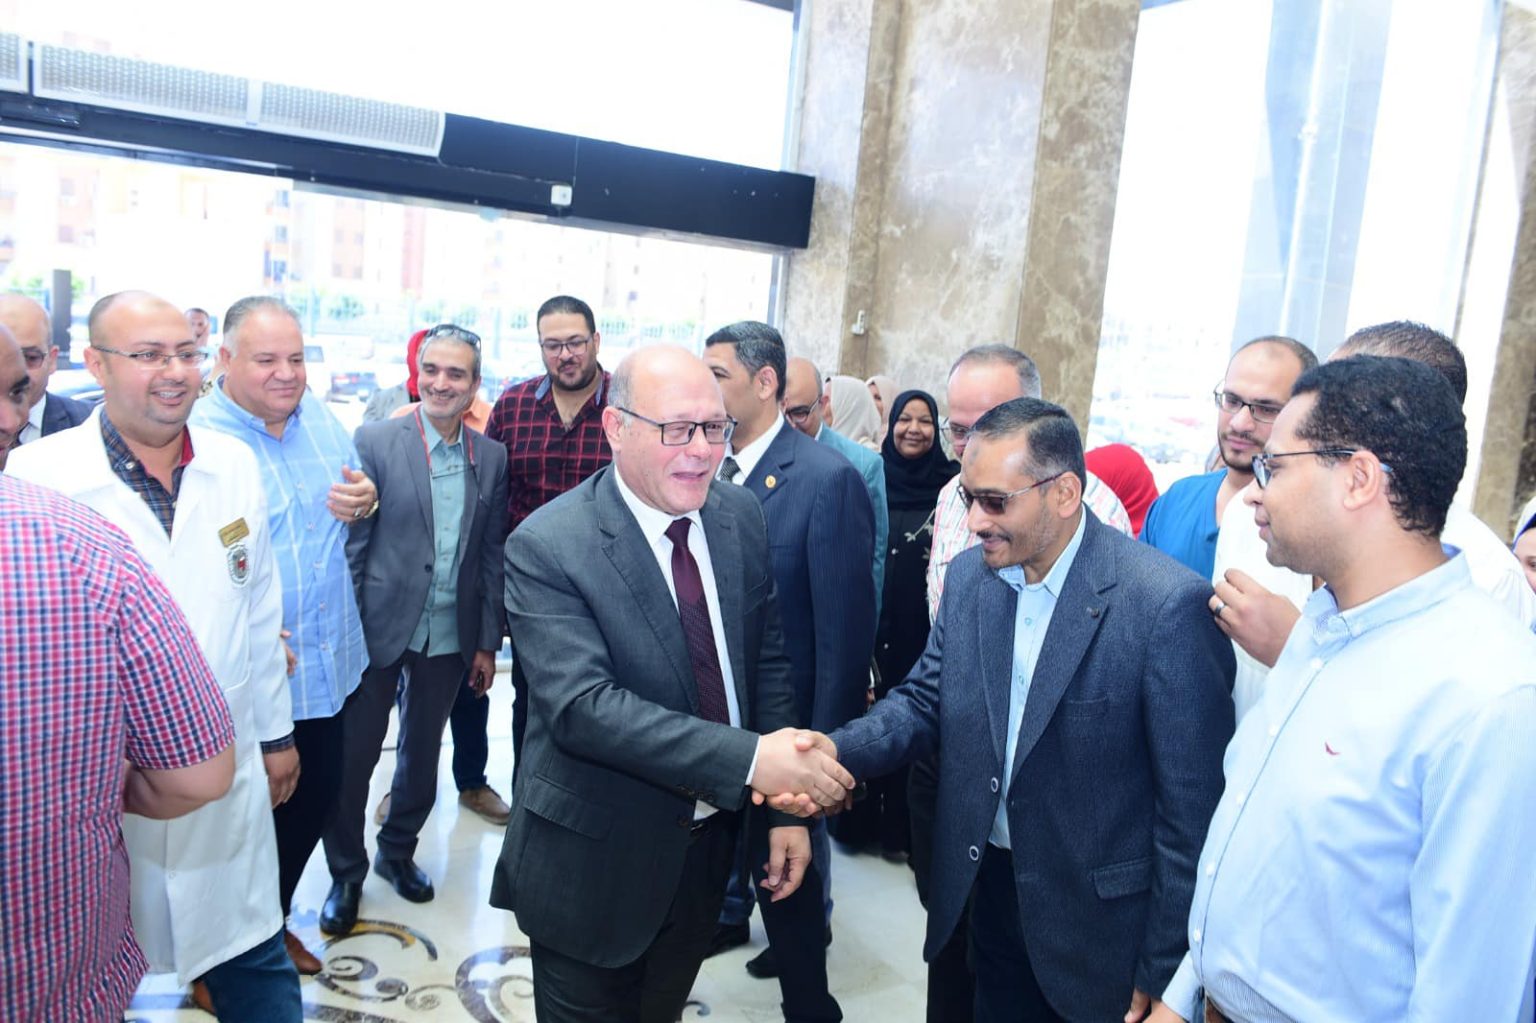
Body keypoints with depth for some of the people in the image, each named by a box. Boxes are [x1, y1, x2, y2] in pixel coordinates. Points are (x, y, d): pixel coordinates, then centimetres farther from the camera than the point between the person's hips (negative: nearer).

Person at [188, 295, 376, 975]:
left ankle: (277, 922, 46)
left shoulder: (321, 419, 4)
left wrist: (367, 502, -7)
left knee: (315, 802, 20)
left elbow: (355, 497, 17)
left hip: (327, 665, 6)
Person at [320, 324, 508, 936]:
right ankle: (346, 873, 28)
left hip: (449, 635, 3)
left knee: (422, 753, 18)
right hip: (380, 626, -3)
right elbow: (351, 543, -8)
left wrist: (488, 642, 5)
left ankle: (397, 852, 40)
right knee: (354, 752, 7)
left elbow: (492, 555, 5)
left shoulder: (491, 458, 2)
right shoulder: (375, 442, -8)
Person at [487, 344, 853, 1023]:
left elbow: (768, 662, 3)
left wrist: (785, 808, -1)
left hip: (710, 846, 5)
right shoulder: (547, 547, -21)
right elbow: (583, 705, -30)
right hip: (595, 864, -5)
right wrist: (750, 760, -35)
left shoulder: (741, 517, -3)